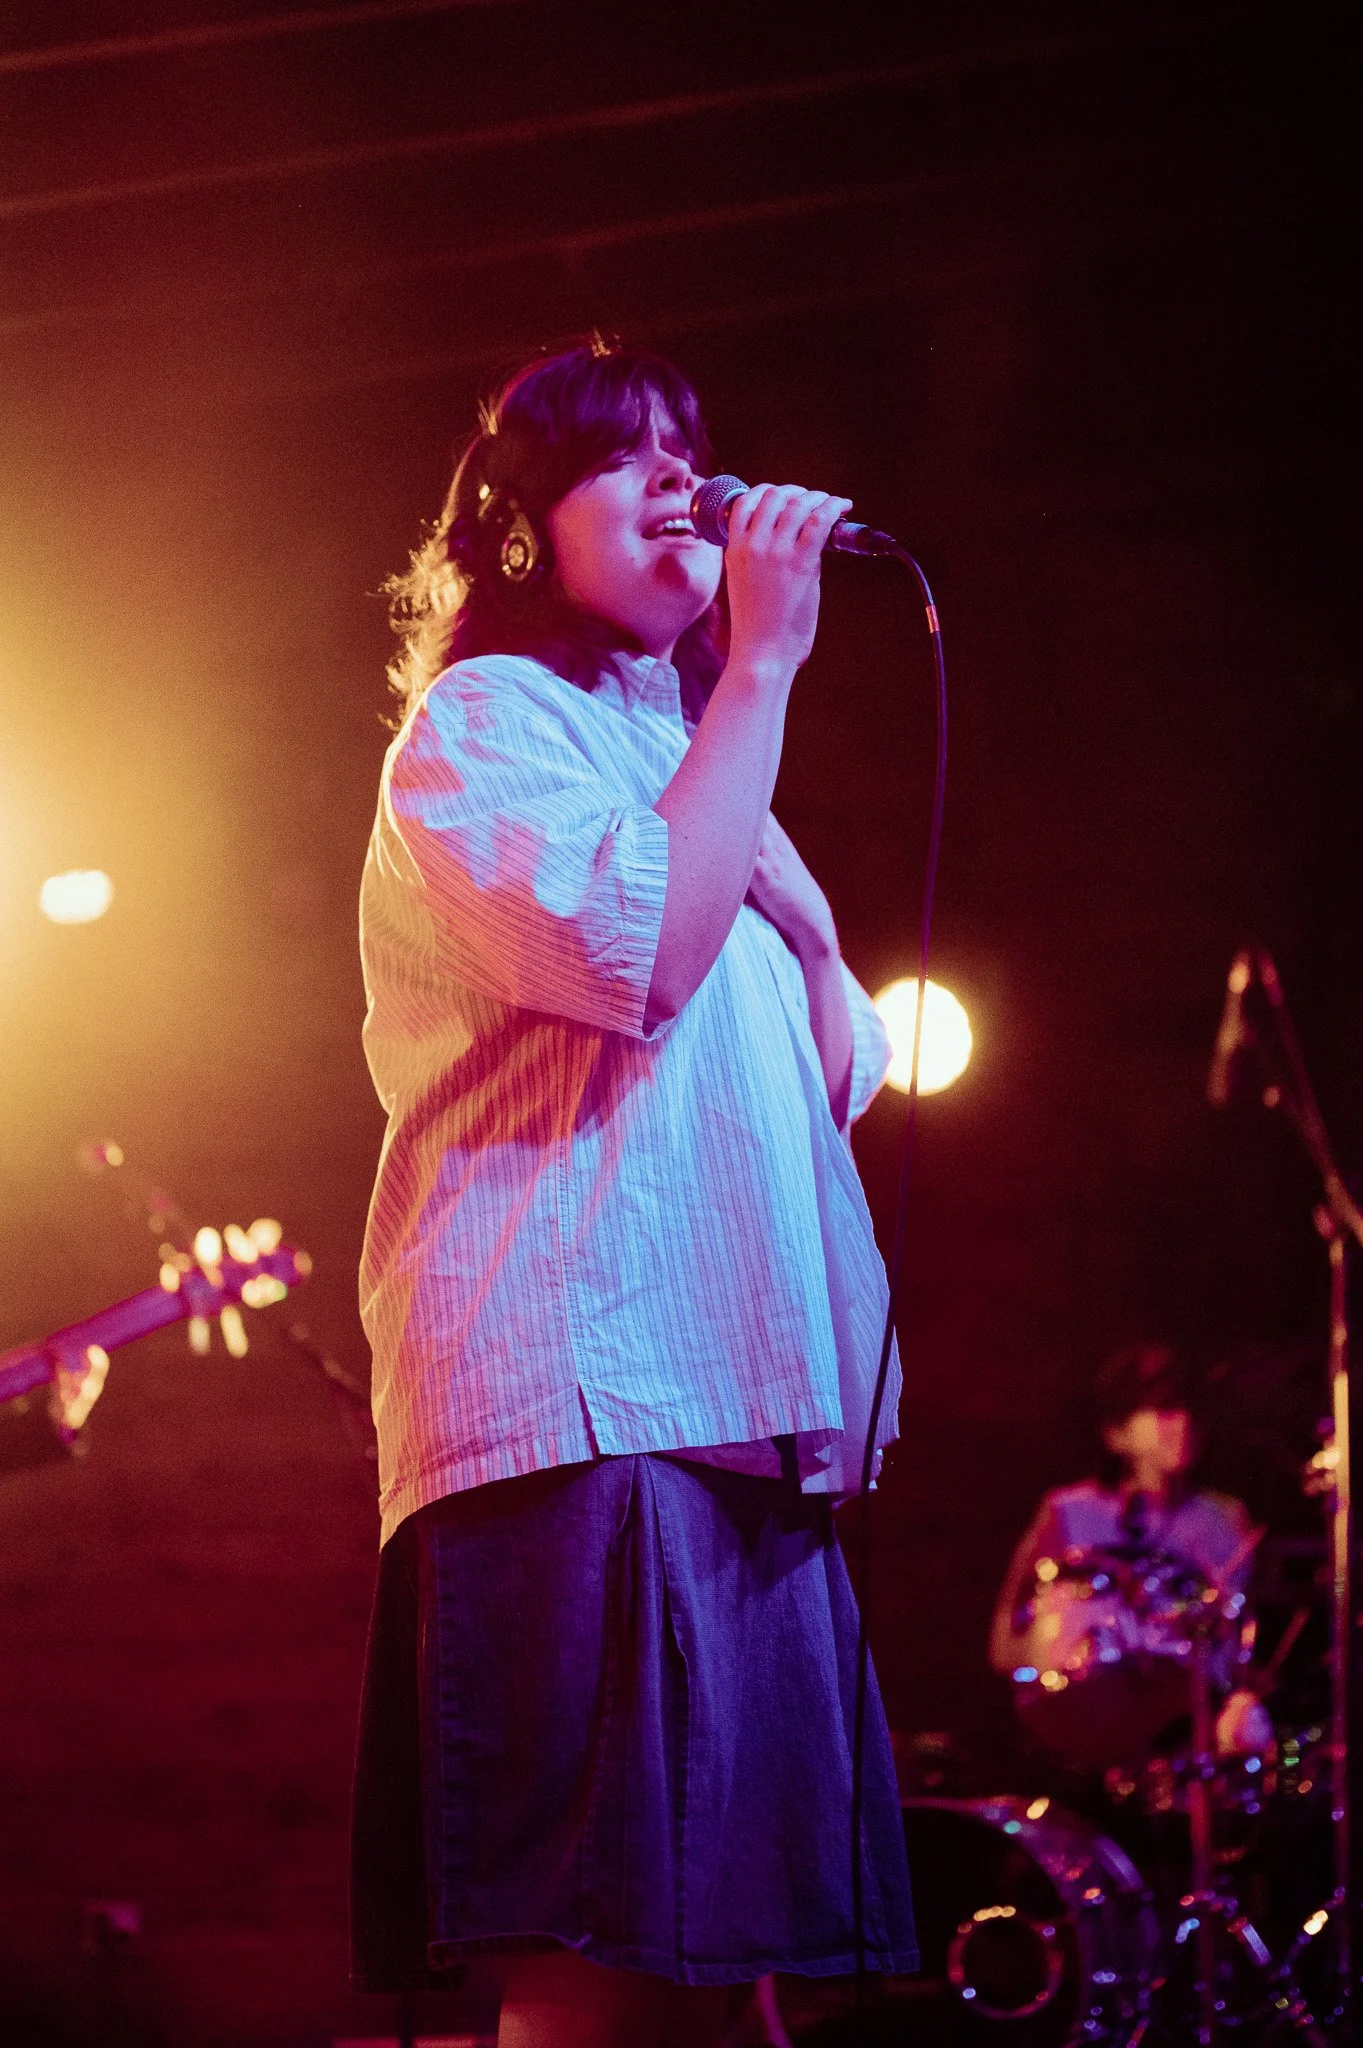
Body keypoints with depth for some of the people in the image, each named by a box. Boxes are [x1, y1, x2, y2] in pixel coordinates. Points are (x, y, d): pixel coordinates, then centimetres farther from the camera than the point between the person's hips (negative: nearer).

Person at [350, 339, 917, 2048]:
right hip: (580, 1399, -8)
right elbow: (639, 953, -16)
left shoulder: (684, 762, 29)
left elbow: (837, 1088, 27)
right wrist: (762, 665, -8)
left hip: (735, 1409, 9)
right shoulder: (482, 721, 4)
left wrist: (803, 913, 10)